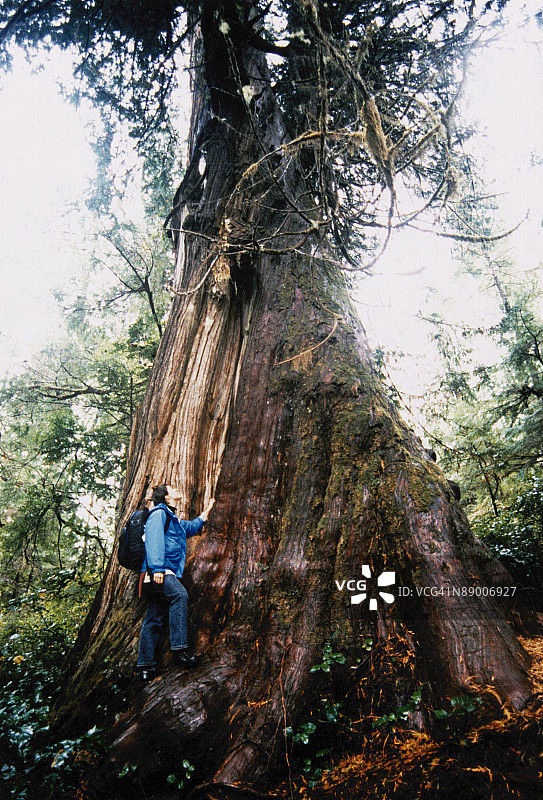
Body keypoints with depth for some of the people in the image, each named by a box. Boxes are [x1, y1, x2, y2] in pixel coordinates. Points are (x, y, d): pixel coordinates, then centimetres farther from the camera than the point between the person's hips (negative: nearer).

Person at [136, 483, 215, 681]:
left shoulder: (174, 520, 28)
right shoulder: (159, 513, -2)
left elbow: (192, 527, 46)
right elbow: (154, 540, -16)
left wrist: (206, 511, 49)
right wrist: (157, 568, -27)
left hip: (165, 573, 10)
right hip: (157, 571, -10)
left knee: (154, 620, 6)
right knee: (179, 594, -29)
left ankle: (145, 665, 9)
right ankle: (179, 651, -33)